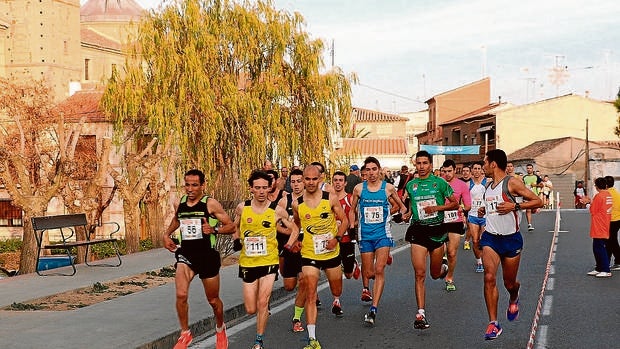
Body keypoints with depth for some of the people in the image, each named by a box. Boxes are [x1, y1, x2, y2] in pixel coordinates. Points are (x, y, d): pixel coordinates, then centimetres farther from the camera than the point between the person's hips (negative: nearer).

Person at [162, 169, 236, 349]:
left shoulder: (211, 204, -9)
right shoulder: (181, 202, 5)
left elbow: (231, 226, -8)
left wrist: (214, 229, -24)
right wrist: (167, 235, 14)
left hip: (207, 256, -2)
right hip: (185, 255, 3)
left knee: (213, 300, 12)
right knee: (181, 295, -18)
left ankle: (220, 329, 41)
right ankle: (185, 334, 2)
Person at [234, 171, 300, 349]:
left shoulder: (277, 210, -6)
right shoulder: (242, 208, -2)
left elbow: (294, 229, 7)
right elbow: (234, 227, 18)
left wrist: (288, 247, -3)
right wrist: (237, 242, 4)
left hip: (269, 261, -2)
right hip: (248, 262, 2)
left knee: (262, 302, -14)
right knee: (251, 310, 4)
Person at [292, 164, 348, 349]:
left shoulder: (330, 199, -8)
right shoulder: (297, 204, -4)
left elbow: (344, 220, -1)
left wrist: (337, 238, -16)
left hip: (331, 252, 1)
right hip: (309, 254, -1)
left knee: (336, 288, 21)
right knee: (310, 295, -11)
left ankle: (336, 300, 61)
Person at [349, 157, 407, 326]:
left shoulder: (388, 188, -1)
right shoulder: (359, 188, 1)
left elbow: (401, 206, 12)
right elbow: (352, 210, 14)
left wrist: (402, 213, -9)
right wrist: (352, 226, 2)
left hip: (383, 234, -1)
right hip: (365, 235, 1)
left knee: (379, 271, -13)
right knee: (369, 273, 8)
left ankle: (374, 308, -14)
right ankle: (367, 287, 45)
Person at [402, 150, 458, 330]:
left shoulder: (440, 183, -2)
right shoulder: (410, 185, 7)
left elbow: (455, 203, -1)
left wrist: (436, 208, -14)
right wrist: (408, 213, 6)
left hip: (437, 230, -1)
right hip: (418, 230, 1)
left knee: (435, 274, 12)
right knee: (420, 273, -10)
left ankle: (443, 268, 51)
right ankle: (421, 313, -9)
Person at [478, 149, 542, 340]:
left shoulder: (512, 183, -10)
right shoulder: (488, 186, 11)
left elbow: (538, 202, -13)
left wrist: (515, 206, -24)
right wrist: (484, 210, 9)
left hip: (511, 238, -4)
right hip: (490, 238, 4)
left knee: (510, 283, 8)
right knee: (489, 277, -15)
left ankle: (514, 299, 46)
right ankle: (493, 323, -12)